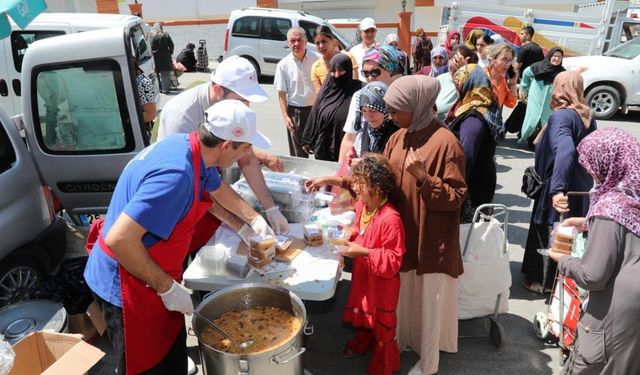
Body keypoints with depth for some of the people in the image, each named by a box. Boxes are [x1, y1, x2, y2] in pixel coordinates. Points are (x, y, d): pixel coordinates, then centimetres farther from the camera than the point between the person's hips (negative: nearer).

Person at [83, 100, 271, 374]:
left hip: (154, 275, 9)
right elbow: (118, 239, -34)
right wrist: (167, 288, -24)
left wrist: (245, 228, 24)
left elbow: (218, 192, 18)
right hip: (128, 285, -8)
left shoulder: (193, 148, -4)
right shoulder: (176, 174, -34)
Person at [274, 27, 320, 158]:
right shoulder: (283, 65, -2)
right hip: (295, 111, 0)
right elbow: (281, 93, 1)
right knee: (298, 153, 6)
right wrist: (286, 116, -6)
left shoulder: (317, 59, -3)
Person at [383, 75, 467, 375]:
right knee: (403, 293, 21)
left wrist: (422, 176, -29)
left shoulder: (445, 142, -20)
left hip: (431, 239, -6)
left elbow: (456, 196, -18)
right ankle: (403, 340, 45)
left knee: (427, 300, 11)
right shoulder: (398, 137, 2)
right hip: (403, 231, 7)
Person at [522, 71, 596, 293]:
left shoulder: (560, 116, -21)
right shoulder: (588, 116, 5)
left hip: (561, 191, -8)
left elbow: (565, 150, -36)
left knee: (549, 236, 10)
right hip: (582, 188, 8)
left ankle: (544, 282, 25)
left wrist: (557, 188, -41)